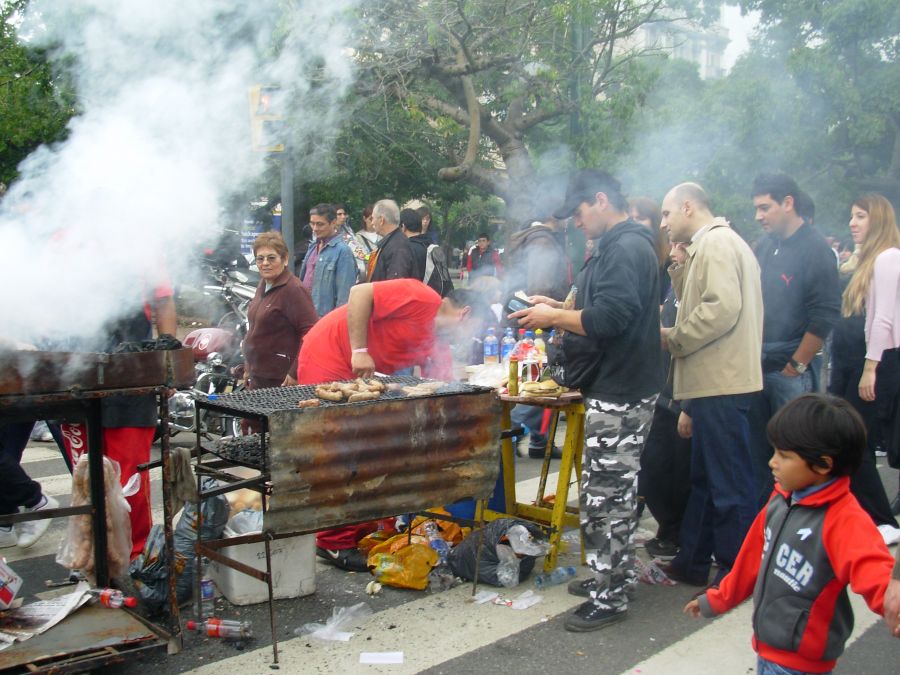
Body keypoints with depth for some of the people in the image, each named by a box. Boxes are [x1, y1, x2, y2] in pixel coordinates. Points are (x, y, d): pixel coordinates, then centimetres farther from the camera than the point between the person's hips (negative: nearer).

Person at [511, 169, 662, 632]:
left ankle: (609, 598, 6)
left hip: (619, 393, -11)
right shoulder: (619, 245, 16)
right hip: (619, 387, 11)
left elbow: (609, 317, -27)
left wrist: (553, 317, -15)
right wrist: (558, 307, 9)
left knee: (605, 495, -4)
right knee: (615, 491, 19)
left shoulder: (625, 249, -18)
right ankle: (616, 575, 31)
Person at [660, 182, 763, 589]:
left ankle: (738, 572, 6)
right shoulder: (707, 246, 21)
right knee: (704, 478, 17)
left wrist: (672, 339, -13)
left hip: (721, 386, -11)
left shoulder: (717, 242, -11)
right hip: (712, 384, 11)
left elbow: (722, 308, -22)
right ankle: (693, 561, 27)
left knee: (729, 483, -3)